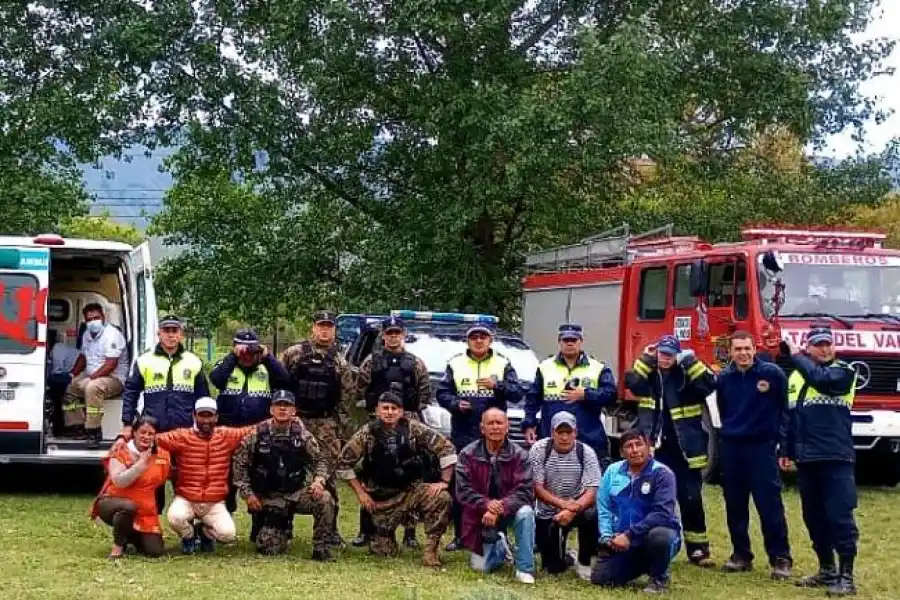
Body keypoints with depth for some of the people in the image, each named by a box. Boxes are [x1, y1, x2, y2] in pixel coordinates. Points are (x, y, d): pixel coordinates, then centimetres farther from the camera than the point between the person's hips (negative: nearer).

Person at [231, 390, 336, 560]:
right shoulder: (257, 434, -7)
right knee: (270, 549, -10)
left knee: (325, 500, -29)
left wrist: (318, 481, -15)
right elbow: (239, 464, 1)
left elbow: (319, 460, 4)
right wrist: (248, 494, -6)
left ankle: (321, 548, -11)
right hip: (269, 498, -1)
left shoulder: (302, 434, -3)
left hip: (297, 492, 1)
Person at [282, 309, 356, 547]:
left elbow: (348, 392, 10)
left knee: (328, 475, -2)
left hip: (327, 425, 1)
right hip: (296, 421, -1)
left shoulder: (339, 361, 8)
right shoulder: (294, 354, 2)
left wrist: (338, 418, 3)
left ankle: (330, 528, 5)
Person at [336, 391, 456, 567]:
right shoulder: (367, 433, -8)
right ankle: (381, 540, 33)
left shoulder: (414, 429, -8)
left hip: (412, 489, 1)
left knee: (442, 498, -29)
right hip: (382, 497, -1)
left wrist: (444, 481, -11)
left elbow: (446, 449, -6)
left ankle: (430, 550, -14)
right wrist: (360, 493, -4)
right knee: (385, 552, -6)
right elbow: (344, 464, -1)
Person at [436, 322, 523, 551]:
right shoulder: (455, 364, 10)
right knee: (460, 486, 4)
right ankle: (460, 535, 12)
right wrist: (455, 404, -11)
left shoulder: (503, 364, 8)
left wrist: (497, 385, -18)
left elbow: (517, 393, 0)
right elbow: (442, 392, 8)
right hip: (462, 435, 1)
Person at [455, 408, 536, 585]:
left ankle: (524, 569, -22)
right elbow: (463, 490, -13)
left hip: (508, 511, -1)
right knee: (481, 567, -8)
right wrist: (486, 504, -31)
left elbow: (524, 491, -18)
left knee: (526, 513, -35)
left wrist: (500, 508, -33)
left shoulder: (519, 455, -10)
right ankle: (499, 545, 29)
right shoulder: (468, 454, -7)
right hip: (480, 515, 1)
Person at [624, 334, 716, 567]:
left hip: (684, 450, -2)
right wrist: (646, 359, -12)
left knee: (691, 499, 0)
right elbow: (632, 383, -12)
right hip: (654, 449, 2)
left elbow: (709, 385, -16)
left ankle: (698, 549, 8)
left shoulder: (687, 376, 2)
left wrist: (690, 361, -17)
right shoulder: (649, 375, 8)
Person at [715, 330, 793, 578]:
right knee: (735, 505, 8)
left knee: (769, 504, -7)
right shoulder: (724, 378, 6)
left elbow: (786, 408, -1)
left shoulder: (772, 373, -5)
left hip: (762, 446, -4)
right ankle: (741, 555, 19)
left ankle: (780, 559, -2)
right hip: (730, 447, 4)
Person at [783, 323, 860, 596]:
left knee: (840, 517, -8)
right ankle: (827, 570, 23)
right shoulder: (796, 376, 15)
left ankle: (846, 576, -4)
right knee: (814, 518, 12)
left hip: (836, 459, -6)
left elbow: (821, 379, -25)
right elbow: (790, 417, 21)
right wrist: (786, 451, 18)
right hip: (806, 459, 6)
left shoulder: (843, 371, -3)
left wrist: (797, 356, -15)